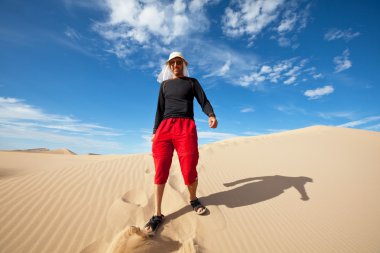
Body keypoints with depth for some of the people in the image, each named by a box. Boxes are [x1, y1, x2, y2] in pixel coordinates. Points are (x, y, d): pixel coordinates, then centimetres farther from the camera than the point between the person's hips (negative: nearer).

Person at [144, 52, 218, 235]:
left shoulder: (192, 82, 18)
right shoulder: (164, 84, 24)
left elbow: (204, 101, 6)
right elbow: (160, 109, 20)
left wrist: (211, 115, -17)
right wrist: (155, 131, 11)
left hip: (186, 127, -2)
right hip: (165, 127, 3)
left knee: (189, 170, -8)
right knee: (160, 170, -5)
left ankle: (193, 199, 23)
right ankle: (157, 215, 7)